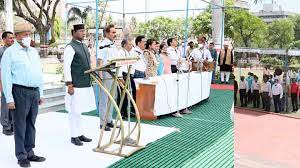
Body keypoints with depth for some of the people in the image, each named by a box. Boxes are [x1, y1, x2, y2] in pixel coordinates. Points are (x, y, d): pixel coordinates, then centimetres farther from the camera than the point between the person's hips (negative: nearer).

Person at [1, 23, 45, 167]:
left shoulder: (34, 52, 15)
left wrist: (40, 94, 16)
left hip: (34, 92, 6)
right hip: (20, 92, -6)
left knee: (31, 124, 11)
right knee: (20, 125, 1)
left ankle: (29, 153, 21)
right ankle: (21, 156, 11)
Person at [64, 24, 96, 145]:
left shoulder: (84, 46, 15)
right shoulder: (70, 47, -11)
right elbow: (66, 67, -15)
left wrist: (91, 79, 17)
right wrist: (69, 85, -18)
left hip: (86, 84, 8)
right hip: (76, 85, -8)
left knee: (80, 110, 16)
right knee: (74, 111, 1)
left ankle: (80, 134, 25)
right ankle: (74, 136, 11)